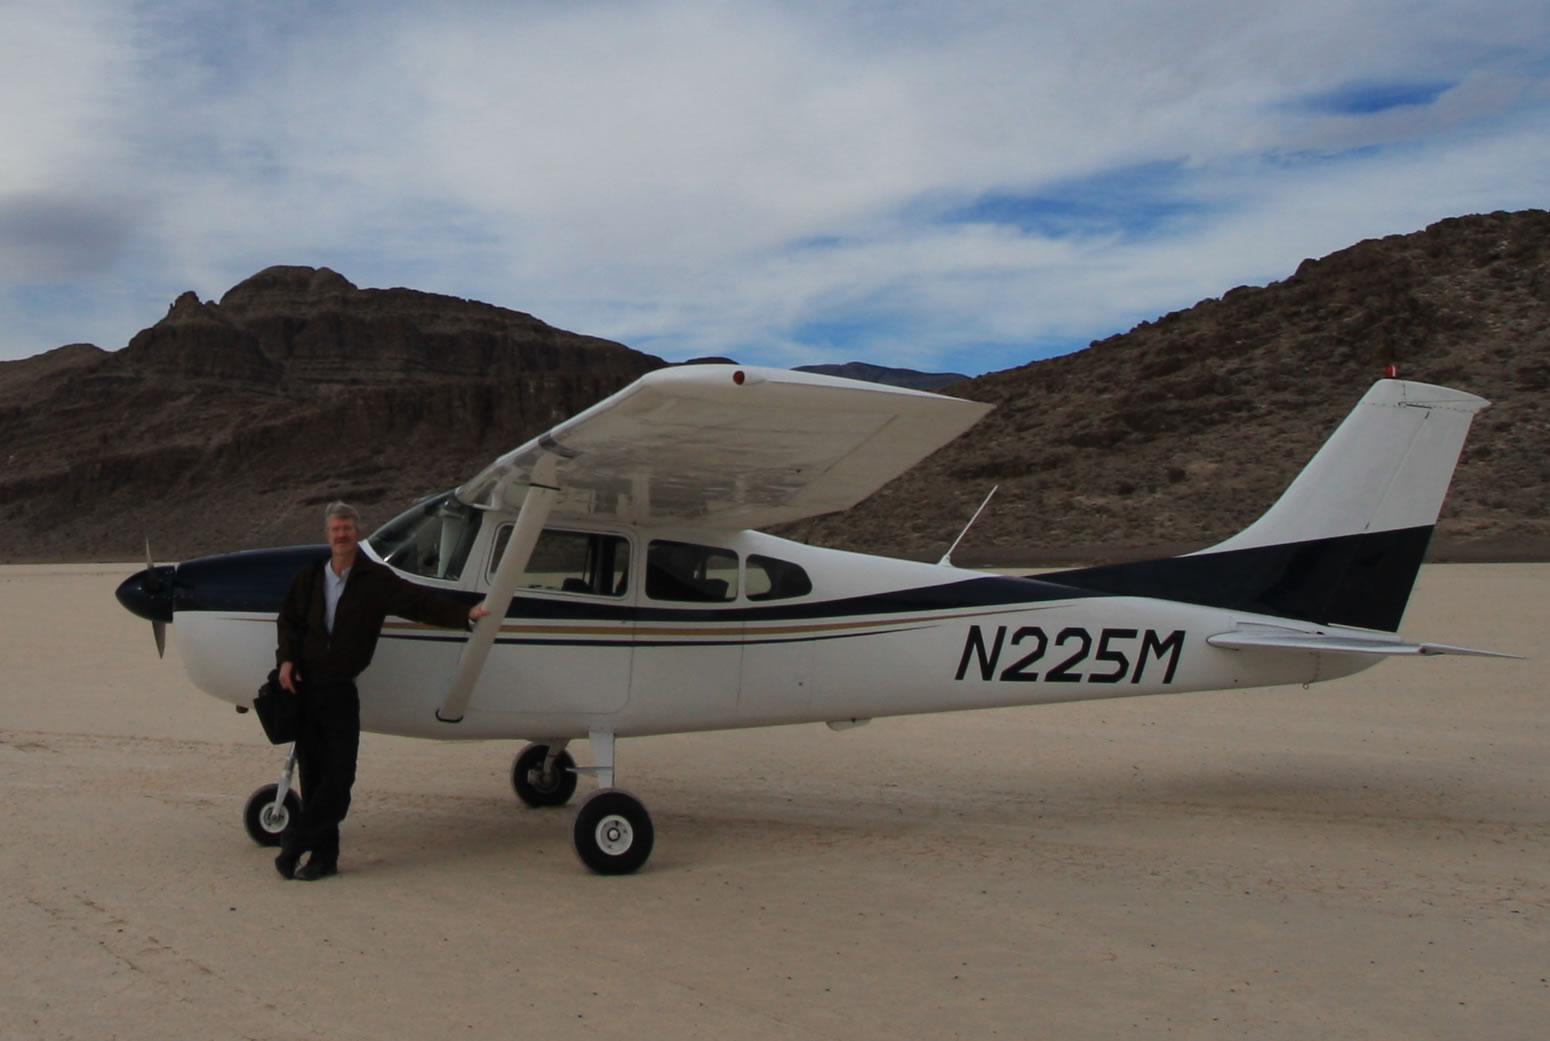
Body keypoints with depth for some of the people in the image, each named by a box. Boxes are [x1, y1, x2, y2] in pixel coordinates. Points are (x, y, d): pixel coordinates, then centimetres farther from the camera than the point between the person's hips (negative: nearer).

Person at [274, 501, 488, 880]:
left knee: (339, 775, -6)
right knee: (313, 775, 5)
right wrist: (286, 659, 2)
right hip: (304, 689, 3)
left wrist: (465, 614, -20)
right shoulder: (309, 577, 9)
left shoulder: (376, 579, -1)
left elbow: (419, 600, -9)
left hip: (341, 691, -3)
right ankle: (323, 855, 12)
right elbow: (288, 620, 17)